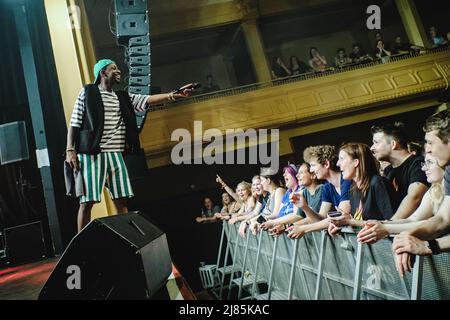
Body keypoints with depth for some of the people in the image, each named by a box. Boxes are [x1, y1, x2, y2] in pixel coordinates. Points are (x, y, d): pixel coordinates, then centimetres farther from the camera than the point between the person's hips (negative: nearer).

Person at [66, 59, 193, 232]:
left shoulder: (123, 98, 18)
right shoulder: (87, 92, 5)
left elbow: (148, 99, 8)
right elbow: (74, 123, 1)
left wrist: (175, 94, -4)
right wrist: (70, 149, -8)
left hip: (115, 155, 5)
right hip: (92, 154, -5)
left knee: (121, 200, 3)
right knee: (87, 201, -5)